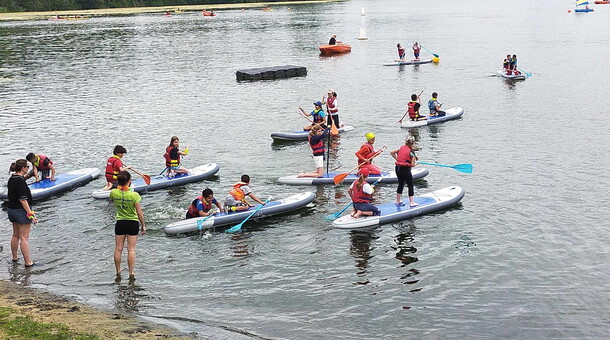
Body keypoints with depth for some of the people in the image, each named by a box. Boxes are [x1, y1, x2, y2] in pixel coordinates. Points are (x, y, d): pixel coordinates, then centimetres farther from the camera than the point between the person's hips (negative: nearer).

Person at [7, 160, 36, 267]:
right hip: (21, 211, -9)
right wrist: (30, 214, -23)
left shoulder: (11, 179, 7)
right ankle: (28, 262, -1)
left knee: (15, 235, 21)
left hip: (11, 209, 9)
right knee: (24, 238, -5)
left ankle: (14, 257, 32)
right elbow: (23, 200, -25)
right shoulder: (20, 181, -22)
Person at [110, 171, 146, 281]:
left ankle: (118, 273, 18)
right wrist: (143, 225, -1)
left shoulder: (114, 193, -10)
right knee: (131, 249, 4)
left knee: (118, 249, 11)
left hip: (120, 223, 2)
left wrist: (120, 186, 13)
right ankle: (131, 274, 5)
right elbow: (139, 212, -13)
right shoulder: (134, 195, -18)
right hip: (133, 223, -2)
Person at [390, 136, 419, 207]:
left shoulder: (401, 148, 4)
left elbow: (391, 152, 10)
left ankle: (398, 201, 28)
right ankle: (411, 202, 8)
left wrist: (397, 159, 13)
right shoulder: (411, 151, -13)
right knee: (410, 186, 6)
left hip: (398, 168, 7)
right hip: (405, 169, -7)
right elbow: (412, 164, -14)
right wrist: (416, 163, 7)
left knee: (401, 184, 21)